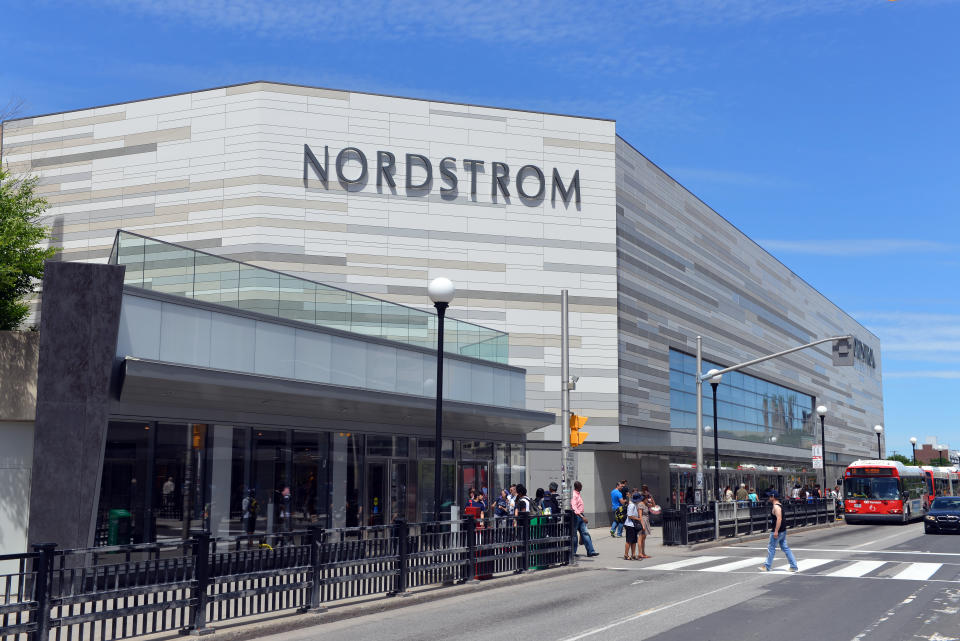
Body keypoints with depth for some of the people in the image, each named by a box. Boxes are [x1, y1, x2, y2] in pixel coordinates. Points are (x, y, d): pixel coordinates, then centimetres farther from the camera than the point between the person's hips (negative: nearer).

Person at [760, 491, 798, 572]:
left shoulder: (776, 507, -17)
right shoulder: (778, 505, 15)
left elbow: (779, 519, -26)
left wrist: (776, 531, -27)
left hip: (778, 531, -10)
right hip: (783, 531, 10)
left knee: (771, 548, 0)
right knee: (785, 548, 10)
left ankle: (767, 567, 8)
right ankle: (794, 567, 9)